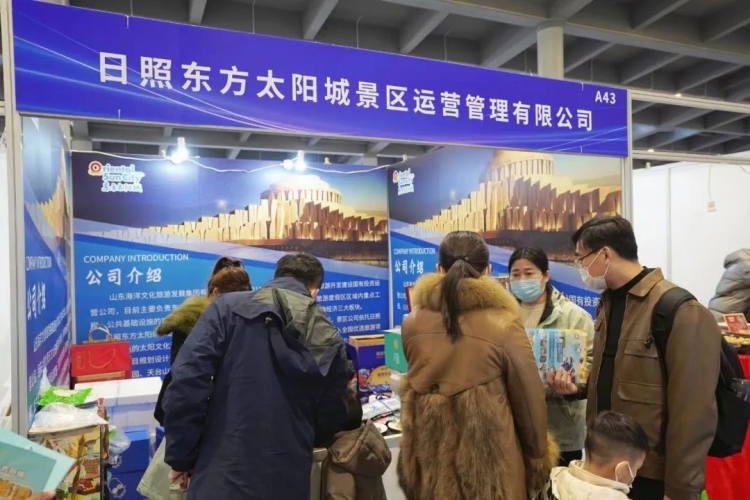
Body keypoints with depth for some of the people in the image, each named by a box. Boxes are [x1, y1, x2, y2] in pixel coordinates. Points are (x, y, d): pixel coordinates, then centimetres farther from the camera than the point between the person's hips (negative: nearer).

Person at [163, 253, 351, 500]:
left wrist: (180, 457, 1)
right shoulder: (331, 341, 5)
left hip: (223, 477, -2)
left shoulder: (230, 308, -4)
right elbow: (331, 422, 11)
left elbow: (186, 384, -11)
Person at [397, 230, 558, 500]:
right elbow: (529, 399, -8)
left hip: (429, 459, 3)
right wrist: (539, 460, 7)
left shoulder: (412, 322, -8)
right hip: (490, 461, -2)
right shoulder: (504, 324, -17)